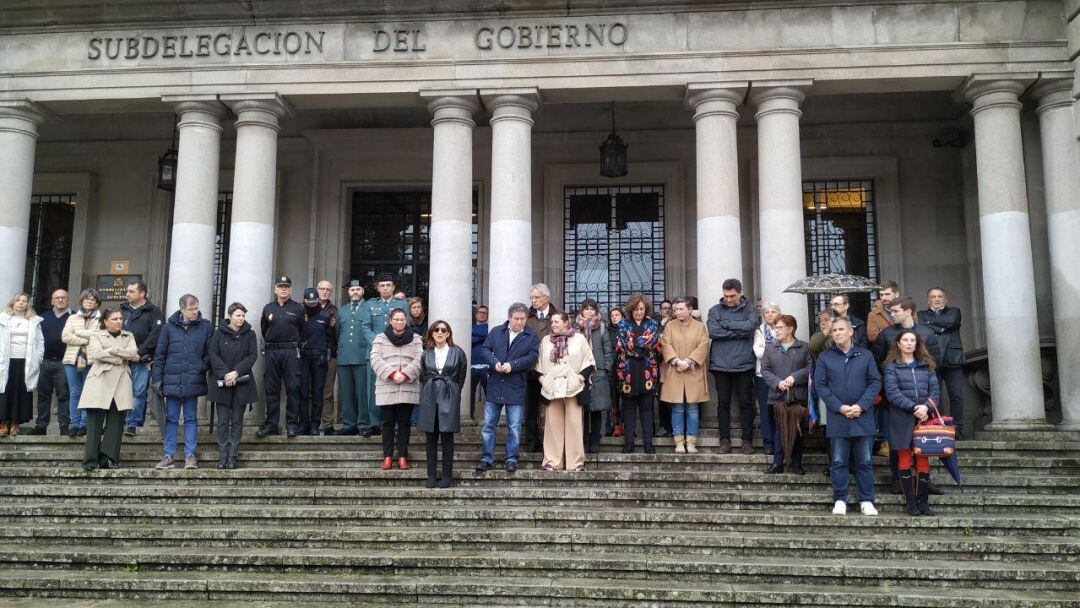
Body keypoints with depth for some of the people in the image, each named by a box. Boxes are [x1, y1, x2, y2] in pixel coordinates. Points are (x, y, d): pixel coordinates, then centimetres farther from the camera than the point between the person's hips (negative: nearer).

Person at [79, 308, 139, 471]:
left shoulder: (128, 336, 20)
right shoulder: (96, 335, 13)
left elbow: (134, 353, 0)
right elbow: (95, 354, -7)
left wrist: (111, 350, -7)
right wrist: (123, 357, -7)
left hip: (120, 383, 2)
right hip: (99, 382, -2)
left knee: (116, 423, -2)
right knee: (95, 422, -7)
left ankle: (109, 459, 0)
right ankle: (90, 460, -6)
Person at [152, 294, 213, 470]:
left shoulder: (206, 327, 0)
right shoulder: (169, 327, 3)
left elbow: (210, 352, 3)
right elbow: (160, 354, 6)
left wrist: (202, 368, -10)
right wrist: (157, 378, 1)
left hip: (193, 381, -1)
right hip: (172, 381, 1)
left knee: (191, 419, 6)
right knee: (171, 419, 7)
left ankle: (190, 455, 10)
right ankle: (169, 456, 12)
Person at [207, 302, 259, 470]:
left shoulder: (250, 334, 4)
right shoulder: (219, 333, 2)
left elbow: (253, 356, -3)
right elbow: (213, 355, -3)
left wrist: (236, 372, -14)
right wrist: (225, 374, -14)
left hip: (242, 383, 1)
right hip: (222, 382, -1)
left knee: (237, 421, 3)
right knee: (223, 421, 1)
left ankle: (232, 456, 8)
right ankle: (222, 456, 6)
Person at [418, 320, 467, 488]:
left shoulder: (457, 352, 2)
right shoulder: (426, 353, 8)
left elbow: (461, 377, 8)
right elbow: (422, 376, 15)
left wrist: (452, 392, 9)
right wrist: (426, 394, 9)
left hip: (449, 397, -2)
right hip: (429, 397, 2)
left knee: (447, 437, -1)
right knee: (431, 438, 5)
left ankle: (447, 475, 7)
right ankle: (431, 475, 11)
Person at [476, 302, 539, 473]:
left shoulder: (532, 336, 2)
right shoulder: (496, 331, 9)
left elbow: (532, 357, -8)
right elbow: (486, 350, 4)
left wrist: (512, 365, -19)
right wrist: (495, 362, -15)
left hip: (516, 387, -2)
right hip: (494, 385, 2)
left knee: (514, 426, 3)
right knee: (488, 424, 4)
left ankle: (512, 459, 14)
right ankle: (486, 459, 12)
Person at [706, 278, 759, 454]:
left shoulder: (750, 309, 6)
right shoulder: (715, 310, 6)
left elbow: (750, 326, -13)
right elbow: (713, 332, -9)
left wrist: (726, 324, -9)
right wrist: (739, 332, -10)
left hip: (744, 364, -1)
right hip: (720, 364, 1)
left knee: (745, 402, 4)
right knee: (723, 403, 6)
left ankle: (747, 440, 13)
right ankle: (725, 440, 13)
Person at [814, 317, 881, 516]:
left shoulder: (865, 355, 6)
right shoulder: (825, 357, 5)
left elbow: (875, 382, 2)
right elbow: (819, 384, 0)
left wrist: (861, 406, -11)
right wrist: (840, 407, -11)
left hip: (863, 417, 0)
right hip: (837, 418, 0)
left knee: (865, 461, 6)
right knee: (838, 462, 4)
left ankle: (866, 501, 14)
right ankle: (840, 500, 13)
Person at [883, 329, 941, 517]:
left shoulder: (926, 365, 14)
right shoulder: (892, 366, 4)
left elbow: (935, 389, 7)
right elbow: (892, 393, -6)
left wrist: (926, 407, -11)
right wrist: (913, 407, -15)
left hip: (924, 417, 3)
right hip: (902, 419, -3)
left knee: (923, 460, 1)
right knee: (905, 460, 0)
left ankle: (923, 502, 7)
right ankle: (911, 503, 5)